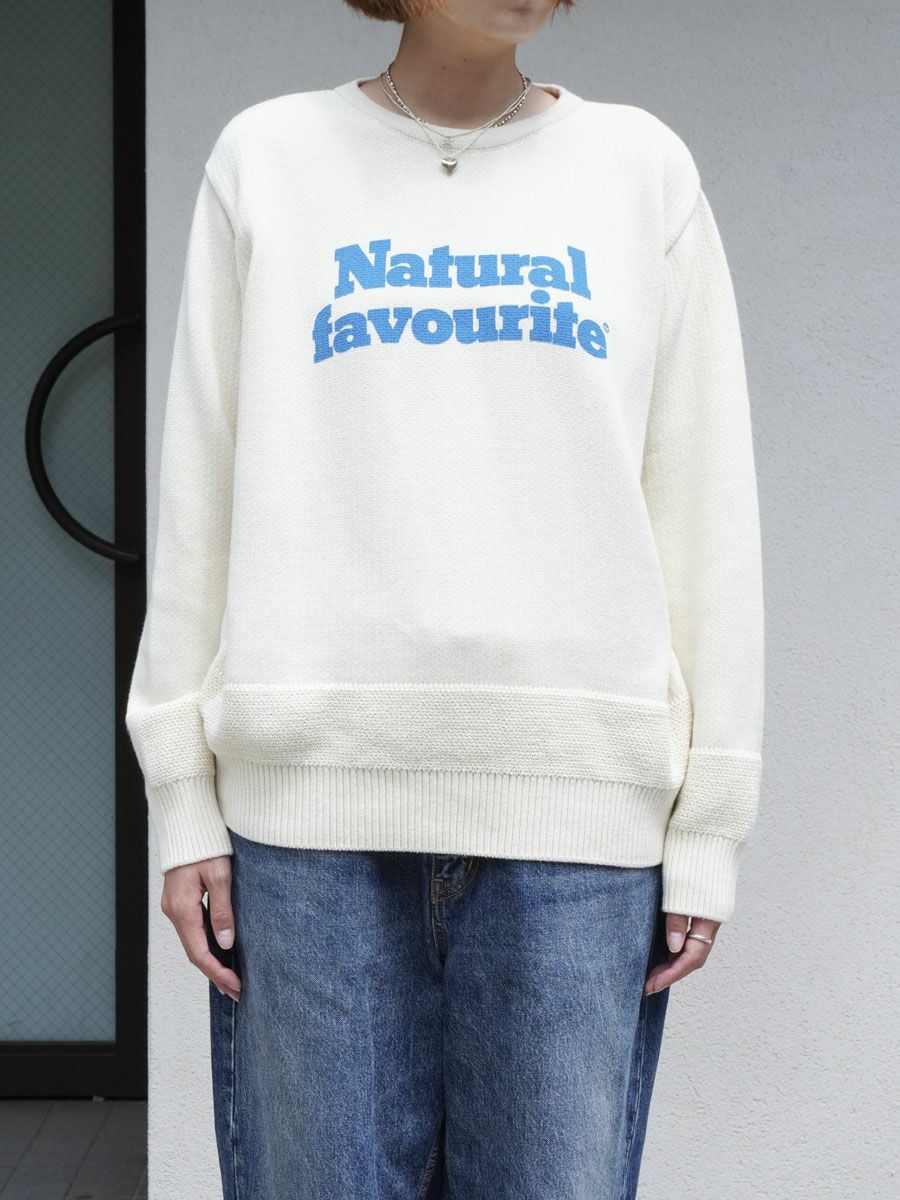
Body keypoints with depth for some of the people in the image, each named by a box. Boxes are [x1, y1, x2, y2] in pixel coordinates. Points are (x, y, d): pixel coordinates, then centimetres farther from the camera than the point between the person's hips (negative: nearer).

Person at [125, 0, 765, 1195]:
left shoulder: (644, 166, 11)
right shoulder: (266, 157, 10)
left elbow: (705, 516, 7)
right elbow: (200, 494, 7)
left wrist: (706, 823, 2)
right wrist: (183, 793, 3)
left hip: (583, 801, 1)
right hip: (312, 795, 0)